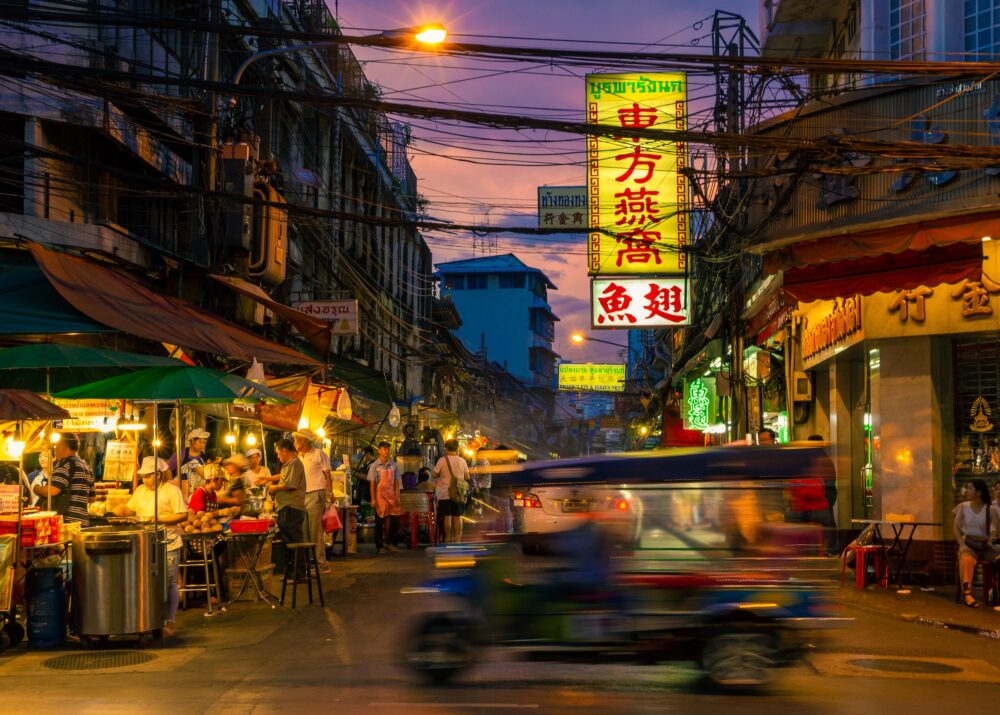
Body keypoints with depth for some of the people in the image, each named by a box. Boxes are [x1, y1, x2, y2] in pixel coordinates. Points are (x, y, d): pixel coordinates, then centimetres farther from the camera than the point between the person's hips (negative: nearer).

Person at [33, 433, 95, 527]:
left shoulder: (65, 464, -9)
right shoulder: (86, 466, 18)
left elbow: (53, 490, -19)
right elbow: (91, 498, 22)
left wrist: (37, 490, -1)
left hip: (65, 521, -9)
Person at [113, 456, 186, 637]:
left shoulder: (172, 490, -4)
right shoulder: (140, 490, 14)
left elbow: (182, 515, -10)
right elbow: (129, 509, 14)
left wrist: (160, 519, -19)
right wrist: (121, 510, -8)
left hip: (167, 545, -5)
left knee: (169, 583, 1)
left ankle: (170, 622, 8)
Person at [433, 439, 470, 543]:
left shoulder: (442, 460, -8)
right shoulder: (462, 461, 0)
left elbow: (435, 475, -5)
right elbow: (467, 477, 4)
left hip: (445, 493, -2)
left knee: (447, 516, 2)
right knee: (458, 516, 7)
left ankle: (447, 538, 5)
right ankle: (457, 538, 8)